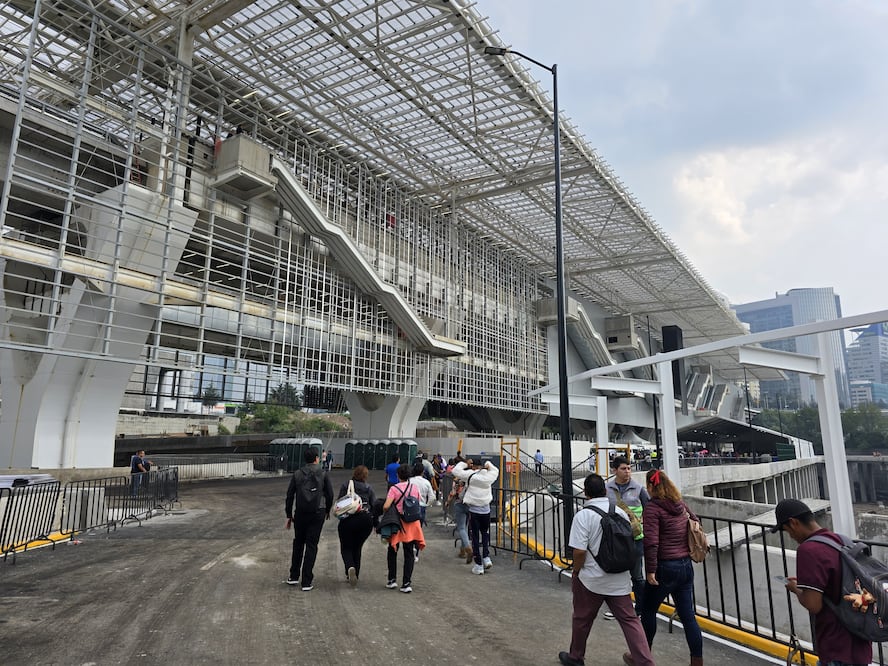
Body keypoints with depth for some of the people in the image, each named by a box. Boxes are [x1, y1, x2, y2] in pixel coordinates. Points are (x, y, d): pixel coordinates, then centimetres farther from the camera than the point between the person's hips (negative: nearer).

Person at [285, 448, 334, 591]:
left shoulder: (297, 474, 1)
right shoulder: (323, 474, -2)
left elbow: (290, 495, 1)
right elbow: (329, 494, 2)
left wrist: (289, 515, 10)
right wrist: (327, 511, 18)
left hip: (300, 512, 2)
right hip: (317, 512, -2)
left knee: (298, 543, 19)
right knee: (311, 545, 3)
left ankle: (294, 576, 25)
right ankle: (307, 582, 3)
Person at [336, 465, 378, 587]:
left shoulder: (346, 485, 2)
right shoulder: (368, 488, 6)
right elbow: (375, 505, 3)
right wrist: (375, 522, 13)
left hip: (348, 520, -2)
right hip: (366, 520, 2)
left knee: (346, 548, 9)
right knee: (357, 547, 18)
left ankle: (350, 567, -18)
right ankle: (355, 575, 17)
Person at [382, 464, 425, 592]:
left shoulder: (394, 488, -11)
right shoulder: (415, 488, 0)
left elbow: (386, 506, -19)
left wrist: (385, 514, 0)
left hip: (398, 523, -2)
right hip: (412, 524, 2)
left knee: (392, 552, 18)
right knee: (409, 554, 8)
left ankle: (392, 580, 21)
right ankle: (406, 584, 5)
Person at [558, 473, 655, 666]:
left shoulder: (583, 515, -16)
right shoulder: (620, 512, 0)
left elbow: (579, 551, -20)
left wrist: (576, 573, -3)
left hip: (591, 579, -4)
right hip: (620, 579, 4)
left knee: (582, 619, 14)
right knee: (629, 619, 13)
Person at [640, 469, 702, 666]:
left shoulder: (652, 508, -15)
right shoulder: (680, 504, 7)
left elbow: (651, 542, -22)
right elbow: (695, 520, 25)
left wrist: (650, 570, -18)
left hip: (666, 568, -6)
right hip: (686, 566, 7)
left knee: (648, 611, 12)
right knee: (688, 615, 11)